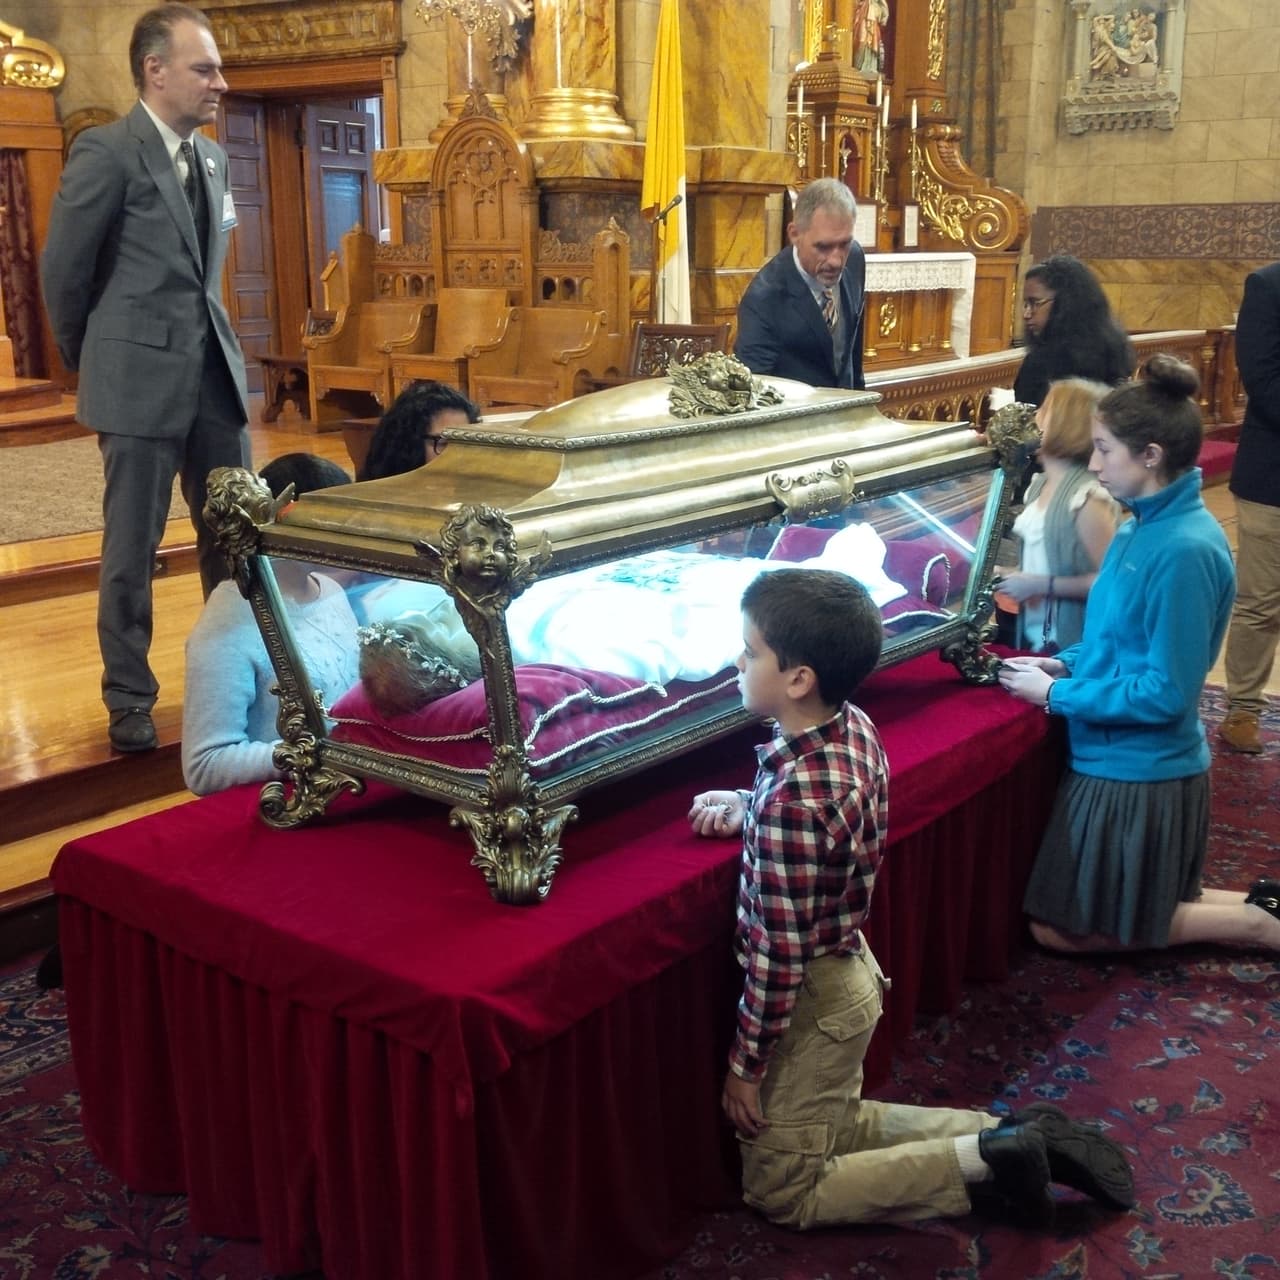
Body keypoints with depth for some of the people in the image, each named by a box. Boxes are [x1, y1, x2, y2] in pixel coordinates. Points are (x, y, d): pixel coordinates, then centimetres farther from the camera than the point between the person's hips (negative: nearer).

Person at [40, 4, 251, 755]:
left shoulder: (214, 158, 11)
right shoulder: (107, 152, -9)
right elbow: (63, 271, -3)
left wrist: (211, 346, 17)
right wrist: (93, 364, 7)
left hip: (215, 370, 6)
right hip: (142, 379, -6)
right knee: (133, 549, 4)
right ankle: (130, 699, 17)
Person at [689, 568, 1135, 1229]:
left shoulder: (792, 797, -33)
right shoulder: (857, 729, -7)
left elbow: (780, 956, -25)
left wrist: (744, 1063, -13)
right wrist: (741, 809, 8)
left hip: (812, 997, -8)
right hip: (851, 968, 8)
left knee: (779, 1187, 10)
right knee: (833, 1122, 28)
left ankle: (981, 1159, 2)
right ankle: (1012, 1135, 18)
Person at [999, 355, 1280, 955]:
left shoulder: (1185, 551, -25)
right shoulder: (1142, 526, 3)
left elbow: (1165, 693, -24)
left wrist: (1056, 694, -17)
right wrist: (1065, 663, 1)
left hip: (1139, 771, -9)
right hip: (1115, 758, 9)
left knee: (1060, 929, 6)